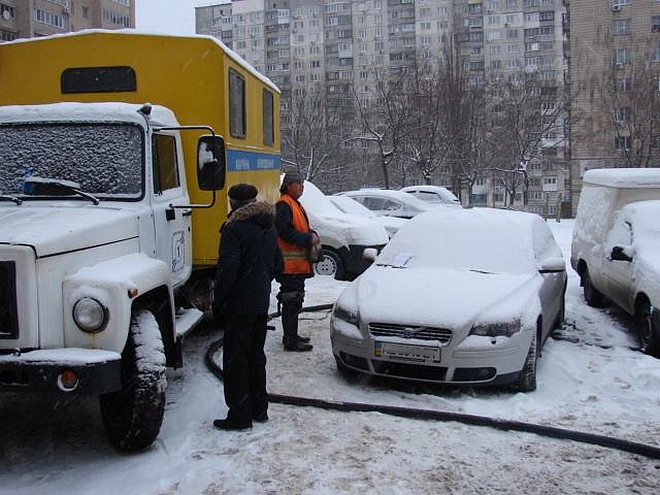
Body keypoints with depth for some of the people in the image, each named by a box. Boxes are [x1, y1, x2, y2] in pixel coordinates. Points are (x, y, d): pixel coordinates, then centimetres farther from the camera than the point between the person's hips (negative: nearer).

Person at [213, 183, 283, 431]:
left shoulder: (234, 229, -15)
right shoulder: (269, 228, 12)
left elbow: (228, 268, -21)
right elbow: (278, 264, 18)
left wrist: (218, 298, -10)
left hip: (240, 306, -8)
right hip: (262, 304, 8)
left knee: (236, 361, 0)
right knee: (256, 357, 17)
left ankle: (240, 415, 4)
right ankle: (259, 409, 25)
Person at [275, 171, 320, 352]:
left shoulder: (295, 204, 20)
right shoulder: (283, 205, -13)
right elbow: (285, 231, -22)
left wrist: (311, 235, 8)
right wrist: (308, 239, -17)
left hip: (298, 263, 11)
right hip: (290, 264, -11)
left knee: (294, 301, 17)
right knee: (292, 302, -8)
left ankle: (291, 336, 27)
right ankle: (291, 342, -3)